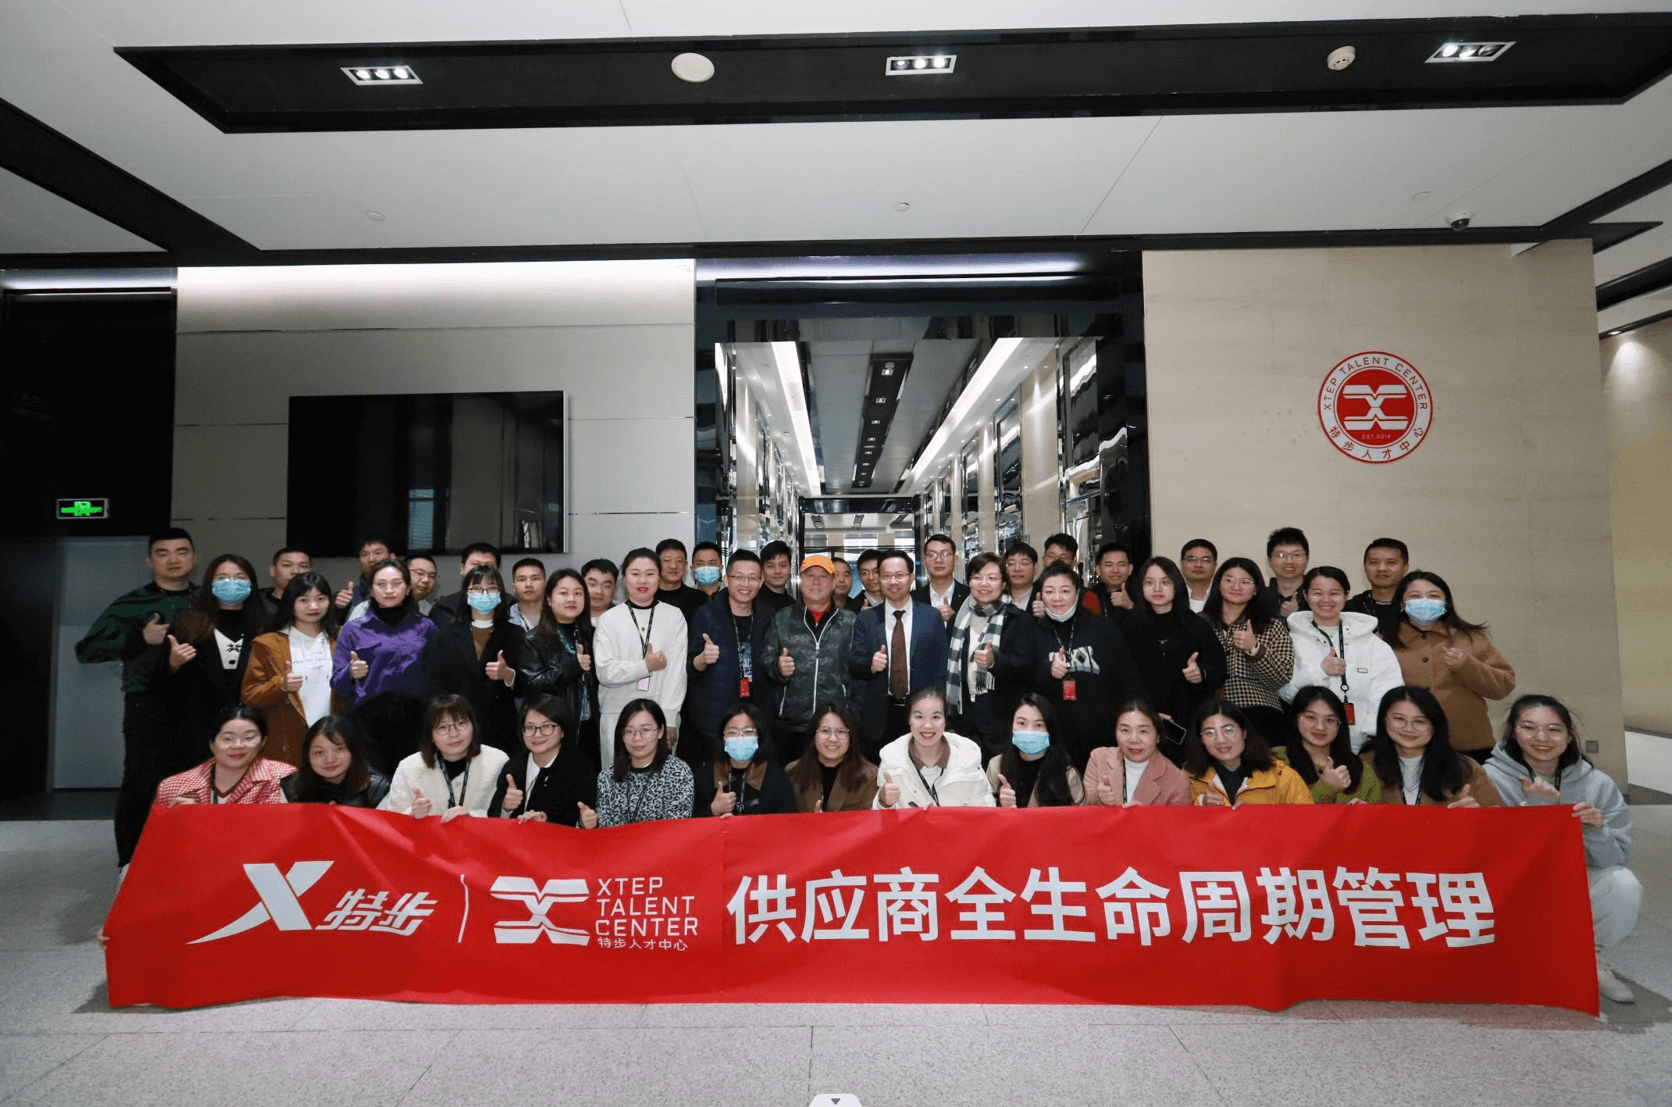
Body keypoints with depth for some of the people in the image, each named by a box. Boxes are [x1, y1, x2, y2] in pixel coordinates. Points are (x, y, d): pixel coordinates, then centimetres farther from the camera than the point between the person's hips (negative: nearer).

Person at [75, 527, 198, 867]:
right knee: (140, 783, -4)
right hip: (149, 708, -2)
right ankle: (130, 864, 9)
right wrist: (139, 638, -14)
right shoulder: (131, 604, 2)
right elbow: (85, 650, -1)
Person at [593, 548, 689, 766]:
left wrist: (668, 719, -8)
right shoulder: (609, 619, 3)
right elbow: (605, 672, -4)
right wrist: (646, 666, -9)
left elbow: (677, 670, -2)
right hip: (617, 716, 0)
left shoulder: (674, 616, 3)